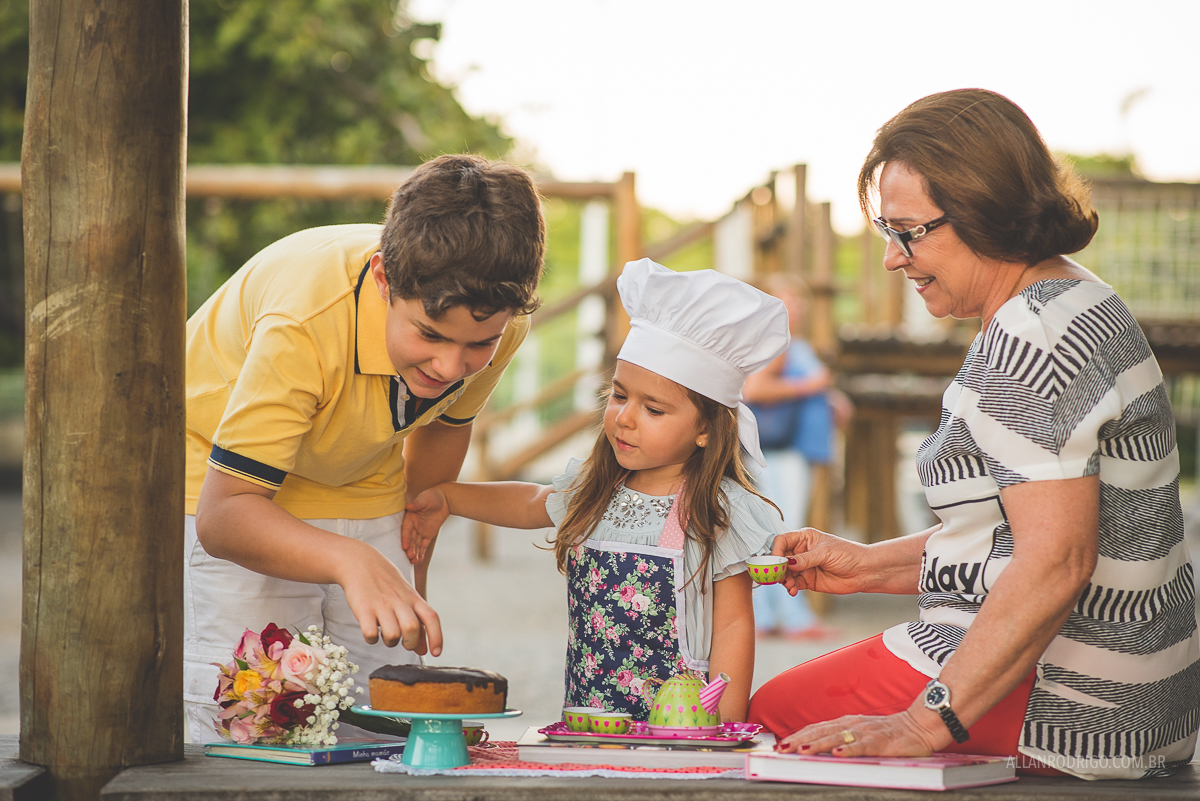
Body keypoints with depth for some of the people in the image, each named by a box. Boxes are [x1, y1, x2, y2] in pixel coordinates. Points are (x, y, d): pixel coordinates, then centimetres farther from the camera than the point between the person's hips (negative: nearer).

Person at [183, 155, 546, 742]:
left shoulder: (496, 320, -22)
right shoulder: (305, 325, -38)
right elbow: (223, 516, -37)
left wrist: (407, 593, 10)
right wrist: (350, 562, -54)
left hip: (360, 491, 4)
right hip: (226, 488, -4)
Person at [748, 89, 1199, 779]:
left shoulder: (1029, 339, -20)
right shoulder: (1074, 303, 13)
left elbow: (1054, 563, -29)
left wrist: (925, 723, -27)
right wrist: (871, 565, 13)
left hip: (1055, 709, -11)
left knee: (768, 717, 2)